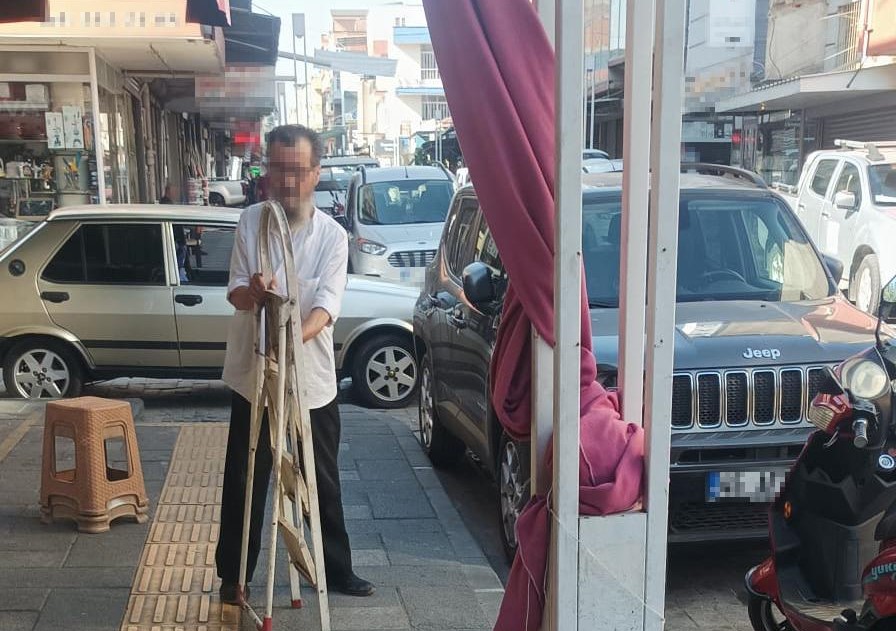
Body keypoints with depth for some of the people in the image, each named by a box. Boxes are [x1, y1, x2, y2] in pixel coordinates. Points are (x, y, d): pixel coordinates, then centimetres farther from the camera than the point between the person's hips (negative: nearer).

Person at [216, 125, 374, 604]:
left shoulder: (332, 235, -7)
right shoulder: (250, 222, -3)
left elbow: (326, 304, -17)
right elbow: (235, 292, -5)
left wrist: (294, 337, -37)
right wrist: (253, 293, -30)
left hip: (313, 380, 0)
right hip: (252, 376, 0)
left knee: (324, 482, 12)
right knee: (244, 483, 8)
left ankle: (337, 570, 28)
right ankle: (234, 575, 24)